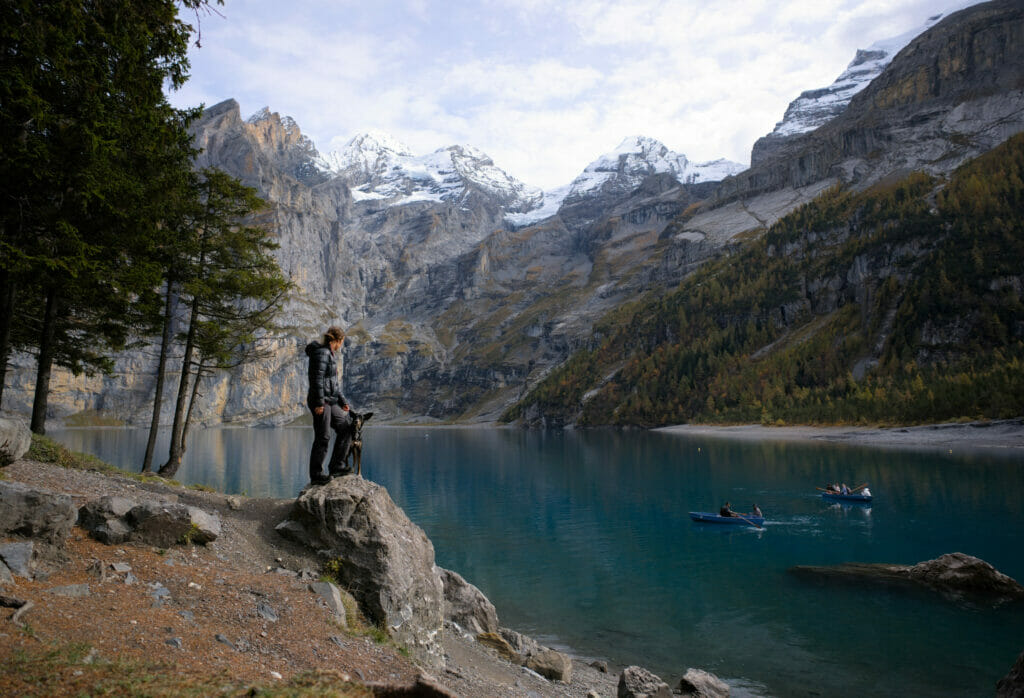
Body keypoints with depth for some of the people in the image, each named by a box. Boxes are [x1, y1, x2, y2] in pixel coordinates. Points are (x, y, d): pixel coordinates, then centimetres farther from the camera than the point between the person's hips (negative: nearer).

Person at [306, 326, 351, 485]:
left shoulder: (329, 354, 18)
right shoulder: (321, 353, -13)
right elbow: (317, 379, -20)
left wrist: (343, 401, 21)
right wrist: (319, 403, -23)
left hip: (330, 402, 10)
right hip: (320, 402, -10)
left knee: (345, 428, 13)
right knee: (322, 438, -5)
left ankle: (336, 467, 20)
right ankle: (316, 475, 3)